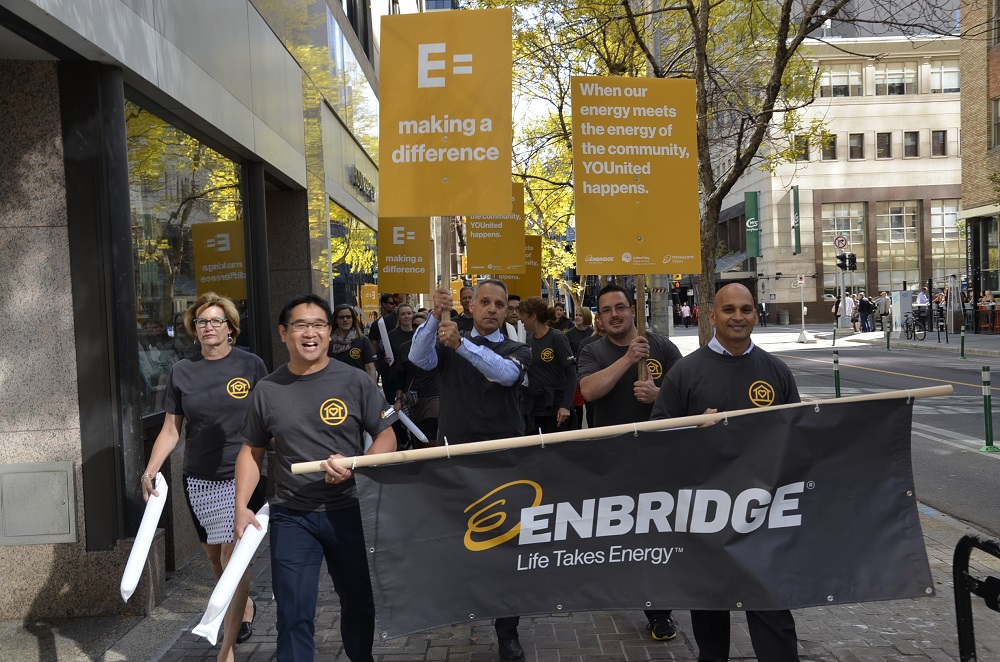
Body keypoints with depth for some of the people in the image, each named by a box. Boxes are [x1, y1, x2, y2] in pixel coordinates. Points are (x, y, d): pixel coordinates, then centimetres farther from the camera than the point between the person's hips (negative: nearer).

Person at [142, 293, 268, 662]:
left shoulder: (250, 365, -4)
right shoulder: (181, 372, 4)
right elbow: (170, 430, 7)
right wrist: (150, 471, -4)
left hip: (242, 476, -4)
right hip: (199, 480, 4)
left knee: (232, 556, -6)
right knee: (213, 556, 15)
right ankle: (245, 605, 43)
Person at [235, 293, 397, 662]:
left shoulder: (355, 382, -5)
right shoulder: (267, 390, 0)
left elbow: (387, 438, -2)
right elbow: (252, 452, 9)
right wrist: (241, 507, -1)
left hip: (350, 511, 0)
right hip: (291, 516, 0)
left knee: (359, 600, 17)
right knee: (294, 613, 2)